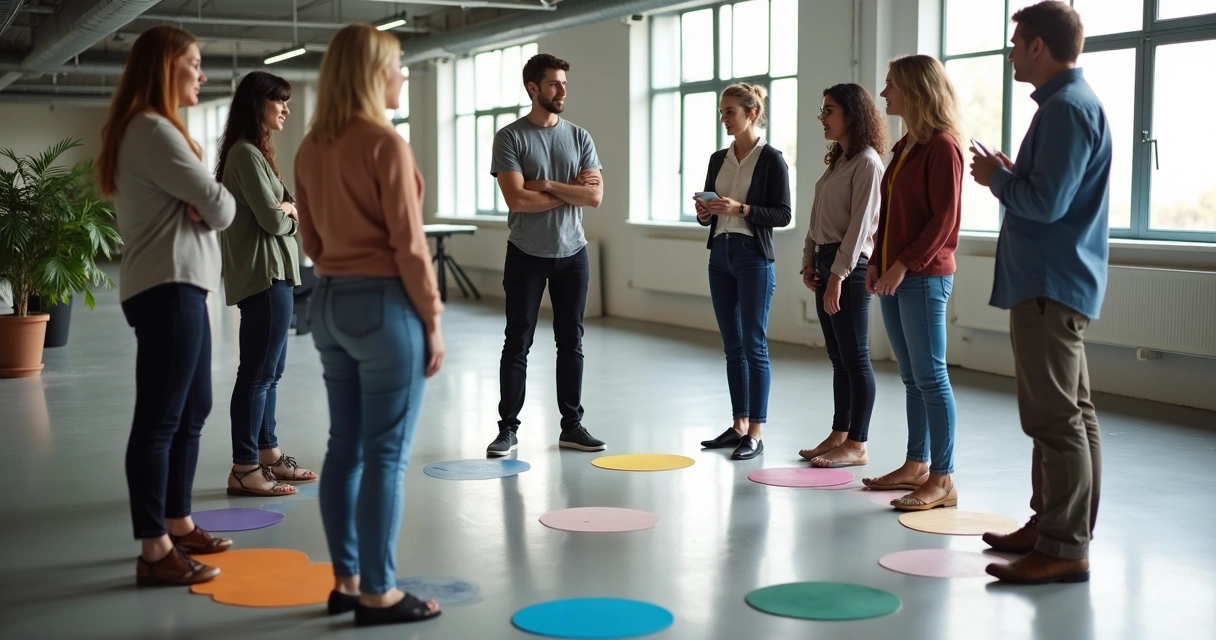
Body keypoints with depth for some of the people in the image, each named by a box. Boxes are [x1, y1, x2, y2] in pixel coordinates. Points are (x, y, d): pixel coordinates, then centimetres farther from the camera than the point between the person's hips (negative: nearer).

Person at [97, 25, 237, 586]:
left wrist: (197, 206, -7)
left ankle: (177, 525, 27)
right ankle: (154, 552, -5)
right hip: (167, 289, -11)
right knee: (159, 420, -8)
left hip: (179, 287, 11)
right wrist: (218, 203, 7)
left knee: (192, 411, 17)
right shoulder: (153, 130, -14)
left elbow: (188, 203, 15)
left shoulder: (150, 130, 20)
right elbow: (219, 207, -15)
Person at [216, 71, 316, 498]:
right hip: (264, 275, -11)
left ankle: (267, 454, 25)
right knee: (258, 373, -8)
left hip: (271, 274, 11)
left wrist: (286, 210, -3)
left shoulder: (254, 151, 18)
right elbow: (273, 219, -17)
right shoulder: (246, 153, -14)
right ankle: (244, 470, -4)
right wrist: (293, 214, 2)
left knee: (269, 371, 16)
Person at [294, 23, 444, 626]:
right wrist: (432, 319, -7)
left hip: (330, 302, 8)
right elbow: (409, 245, -14)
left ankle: (346, 581, 20)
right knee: (386, 455, -1)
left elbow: (311, 238, 14)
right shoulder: (386, 144, -14)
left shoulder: (310, 148, 8)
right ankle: (378, 593, 5)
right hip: (385, 304, -8)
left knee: (345, 446, 13)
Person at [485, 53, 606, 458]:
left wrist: (547, 185, -13)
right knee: (517, 343, 2)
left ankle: (572, 426, 17)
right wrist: (572, 192, -9)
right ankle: (508, 428, 10)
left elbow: (595, 196, -4)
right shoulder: (510, 137, -6)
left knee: (571, 343, 8)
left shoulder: (579, 137, 5)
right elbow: (517, 199, -17)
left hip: (572, 253, 3)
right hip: (526, 254, -3)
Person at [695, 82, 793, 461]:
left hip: (754, 258, -7)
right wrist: (703, 212, -6)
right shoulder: (718, 159, 12)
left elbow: (783, 214, -10)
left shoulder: (771, 159, -6)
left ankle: (755, 434, -1)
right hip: (720, 255, 7)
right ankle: (738, 425, 17)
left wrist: (741, 209, -20)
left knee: (754, 346, -4)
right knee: (732, 346, 10)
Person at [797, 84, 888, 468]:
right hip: (826, 262, 9)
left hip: (850, 266, -9)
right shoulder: (837, 160, 17)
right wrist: (809, 261, 8)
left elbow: (860, 224, -17)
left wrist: (838, 275, -19)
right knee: (838, 357, 12)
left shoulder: (867, 162, -11)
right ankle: (839, 436, 19)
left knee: (855, 357, -4)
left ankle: (857, 445, 1)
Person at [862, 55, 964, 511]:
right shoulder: (905, 146, 16)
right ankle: (917, 465, 21)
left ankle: (942, 480, -3)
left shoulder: (942, 146, -11)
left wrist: (905, 265, -18)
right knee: (912, 378, 13)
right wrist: (878, 262, 10)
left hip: (924, 277, -9)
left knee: (930, 378, -7)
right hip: (895, 276, 9)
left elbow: (944, 218, -16)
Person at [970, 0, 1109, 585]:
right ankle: (1050, 522, 25)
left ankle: (1065, 548, -5)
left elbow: (1045, 202, -24)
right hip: (1054, 281, 11)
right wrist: (1011, 174, 8)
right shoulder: (1070, 103, 17)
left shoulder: (1066, 109, -17)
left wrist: (996, 178, -8)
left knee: (1057, 418, -8)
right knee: (1070, 413, 15)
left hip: (1049, 286, -11)